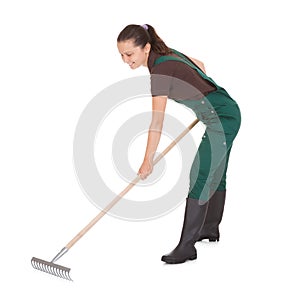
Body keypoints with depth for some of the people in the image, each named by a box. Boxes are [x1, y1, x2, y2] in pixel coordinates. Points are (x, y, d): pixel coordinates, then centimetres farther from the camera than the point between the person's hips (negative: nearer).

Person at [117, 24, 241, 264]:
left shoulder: (161, 69, -21)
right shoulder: (168, 54, 5)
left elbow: (157, 122, -20)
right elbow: (199, 65, 22)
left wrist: (148, 161, -14)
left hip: (222, 118, -10)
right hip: (228, 113, 10)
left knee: (200, 177, -14)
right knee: (215, 173, 20)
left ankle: (187, 246, -14)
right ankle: (211, 228, 34)